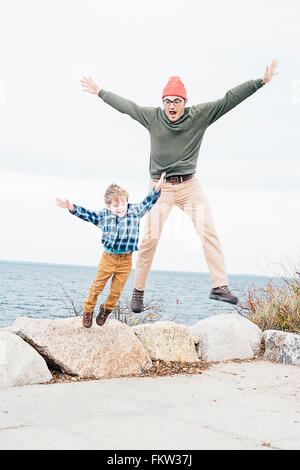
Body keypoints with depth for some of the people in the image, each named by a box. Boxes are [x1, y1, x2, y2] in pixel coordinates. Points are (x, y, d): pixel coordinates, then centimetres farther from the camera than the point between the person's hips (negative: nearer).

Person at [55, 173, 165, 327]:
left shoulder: (135, 211, -1)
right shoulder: (104, 215, -3)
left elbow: (148, 202, 1)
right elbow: (88, 215, 2)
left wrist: (157, 188, -14)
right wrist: (72, 207, -8)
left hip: (126, 261, 1)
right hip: (108, 258, -1)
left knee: (116, 291, 10)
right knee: (97, 286, 7)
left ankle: (106, 309, 35)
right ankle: (88, 311, 25)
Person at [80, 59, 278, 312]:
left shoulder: (200, 115, -3)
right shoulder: (152, 116, -1)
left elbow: (229, 99, -6)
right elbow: (125, 105, 12)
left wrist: (261, 81, -10)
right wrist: (99, 92, 22)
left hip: (190, 186, 1)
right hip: (160, 188, -1)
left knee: (209, 232, -11)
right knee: (150, 238, -6)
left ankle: (220, 286, -10)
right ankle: (138, 291, 6)